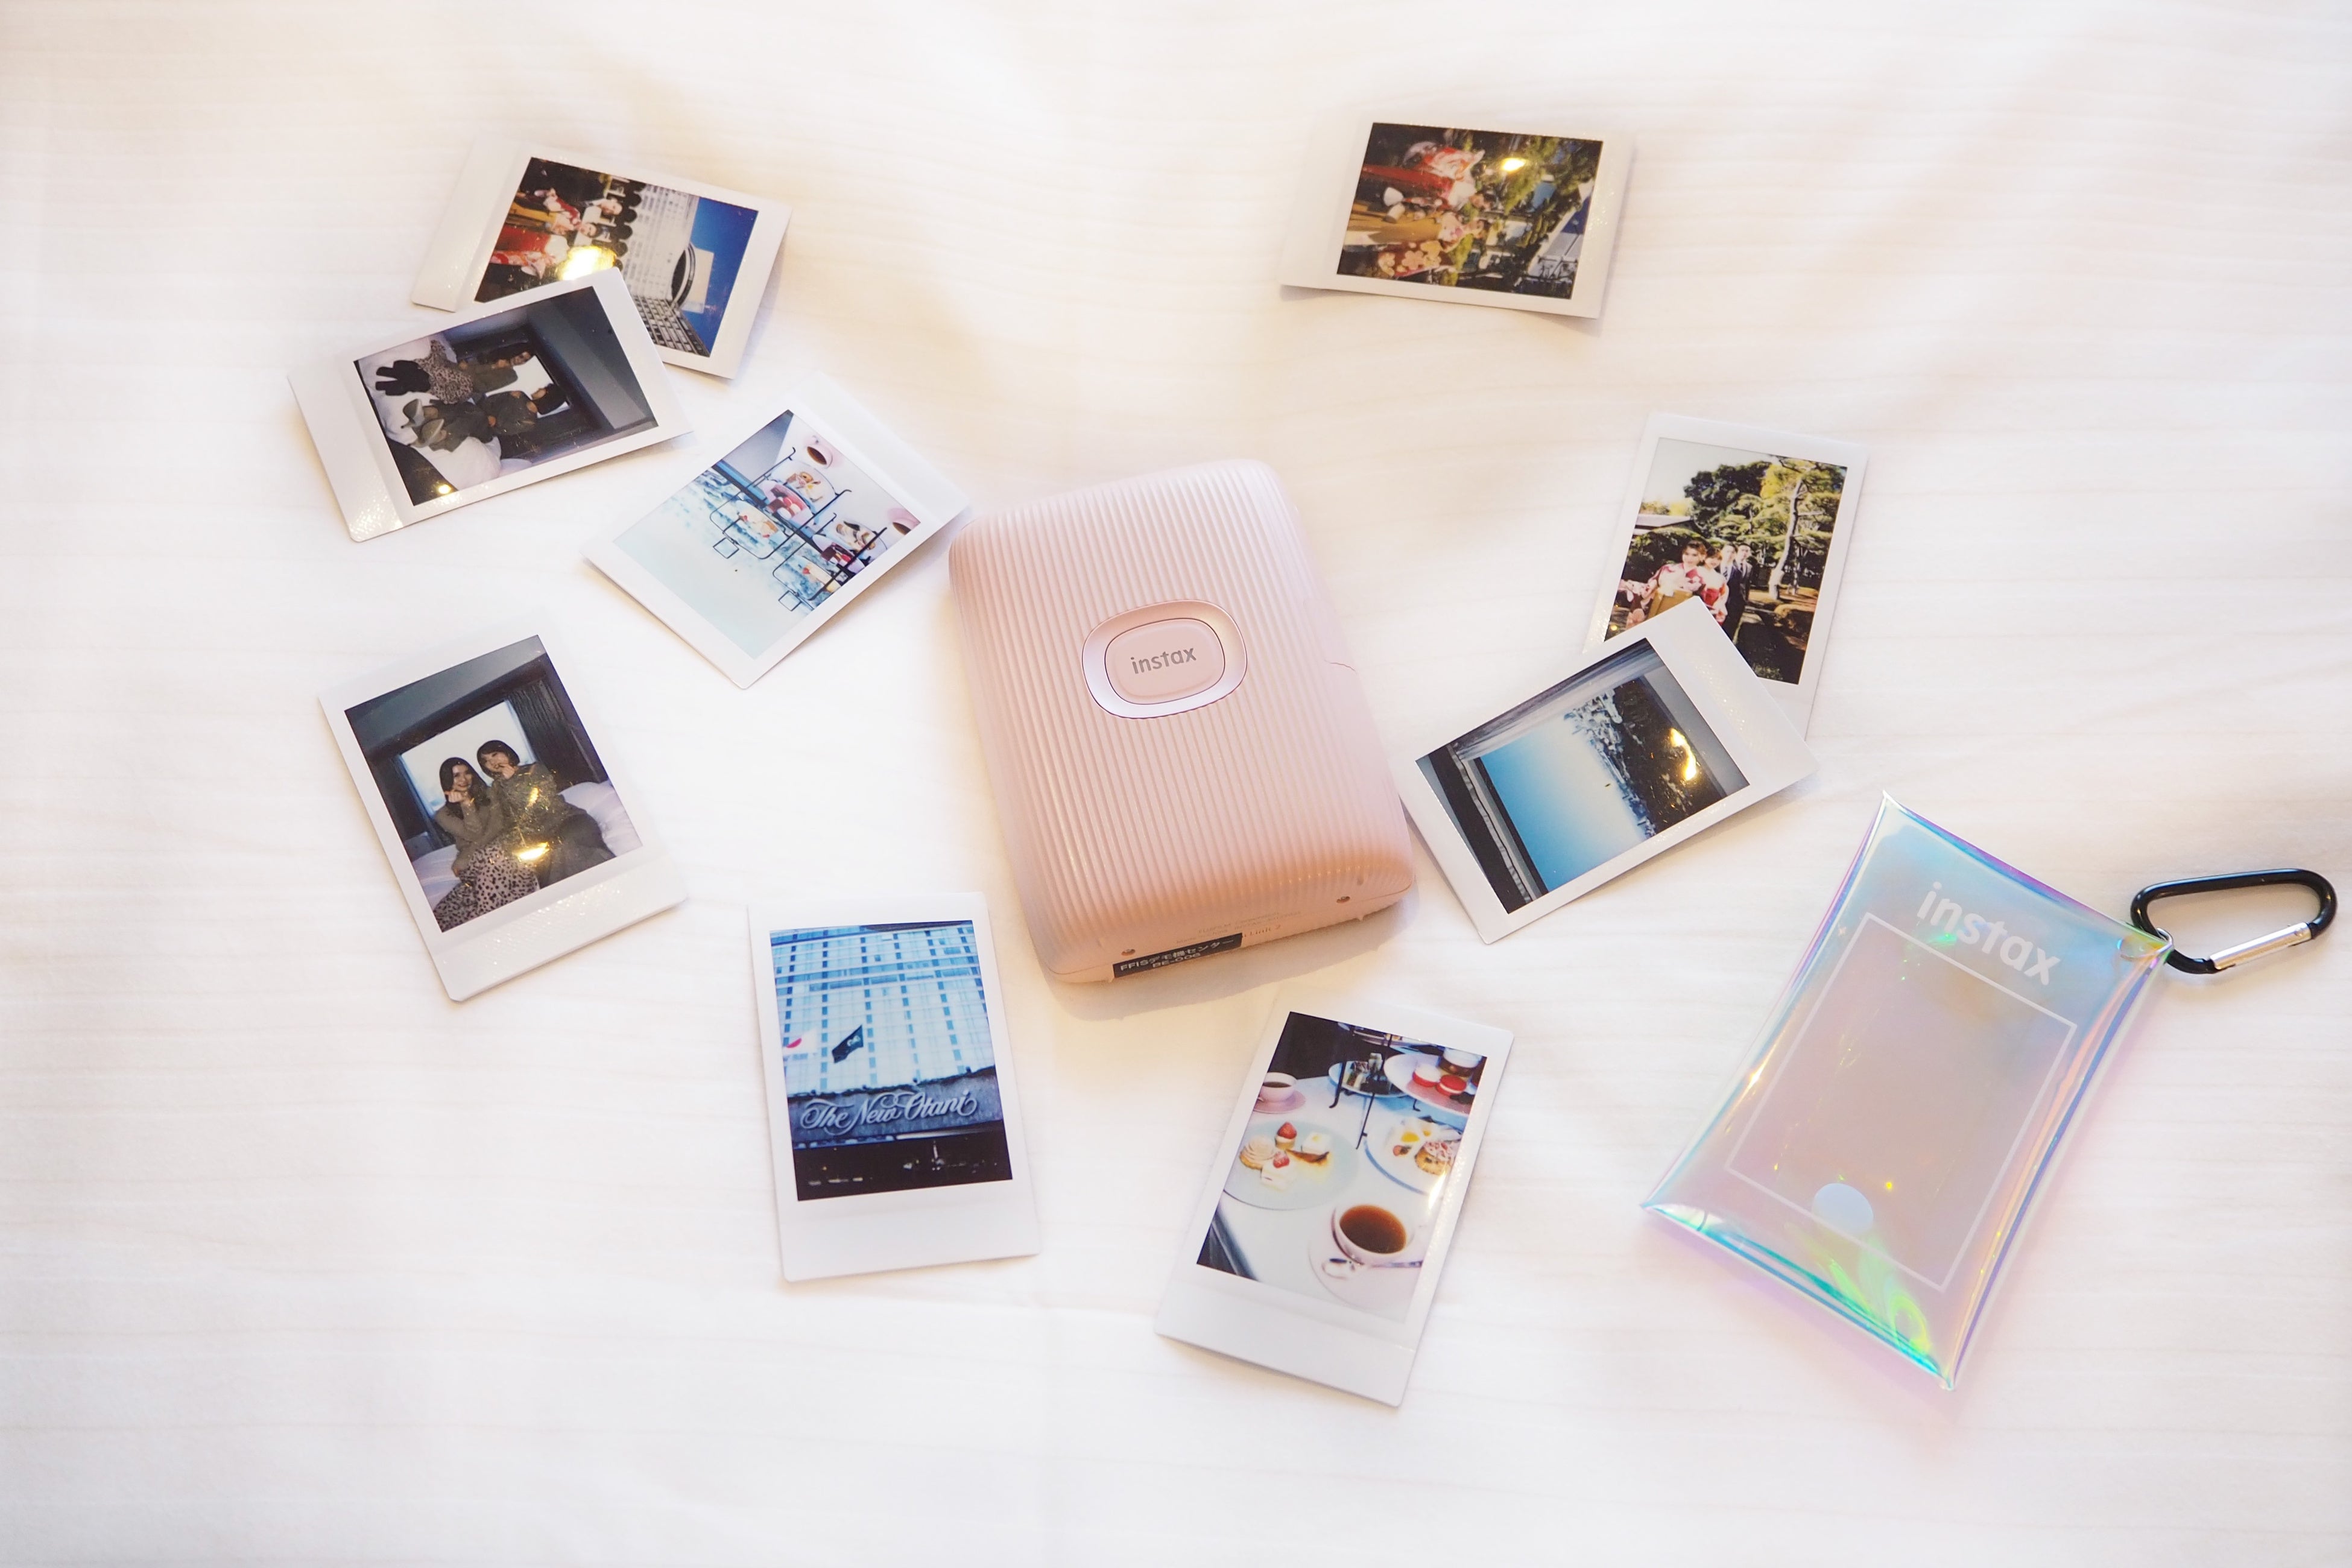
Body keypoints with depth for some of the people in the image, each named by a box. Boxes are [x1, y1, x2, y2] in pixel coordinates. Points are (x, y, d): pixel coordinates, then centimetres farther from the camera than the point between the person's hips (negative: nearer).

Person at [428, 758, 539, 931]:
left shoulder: (488, 795, 13)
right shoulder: (443, 815, 9)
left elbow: (497, 827, -2)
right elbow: (474, 835, -5)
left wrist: (465, 858, -11)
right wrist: (466, 804, -10)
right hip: (471, 868, 0)